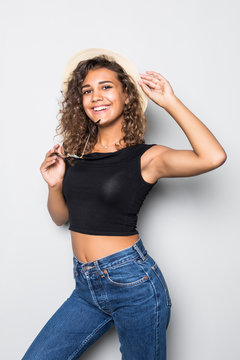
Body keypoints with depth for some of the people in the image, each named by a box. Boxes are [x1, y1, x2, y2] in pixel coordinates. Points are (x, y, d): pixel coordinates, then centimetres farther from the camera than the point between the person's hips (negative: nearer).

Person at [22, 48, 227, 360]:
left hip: (132, 281, -4)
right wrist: (54, 184, -6)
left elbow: (214, 156, -26)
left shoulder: (145, 157, -9)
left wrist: (170, 101, -17)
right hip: (86, 285, 5)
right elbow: (61, 216, 15)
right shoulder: (76, 154, 5)